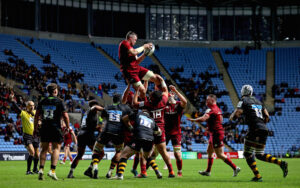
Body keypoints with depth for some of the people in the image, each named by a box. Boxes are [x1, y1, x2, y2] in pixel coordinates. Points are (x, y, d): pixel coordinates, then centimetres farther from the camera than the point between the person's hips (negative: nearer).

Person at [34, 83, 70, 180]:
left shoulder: (42, 102, 8)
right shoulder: (59, 101, -3)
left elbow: (36, 116, 9)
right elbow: (65, 116, -7)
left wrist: (35, 128, 16)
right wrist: (68, 127, 3)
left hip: (44, 128, 4)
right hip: (55, 128, -4)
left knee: (44, 149, 11)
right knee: (56, 148, 1)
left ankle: (41, 169, -1)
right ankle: (52, 170, -11)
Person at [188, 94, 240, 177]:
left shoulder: (211, 109, -18)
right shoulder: (217, 109, 13)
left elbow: (203, 118, -32)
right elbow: (221, 120, 25)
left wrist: (193, 120, -19)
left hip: (216, 133, -10)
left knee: (220, 155, -7)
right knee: (209, 152, 17)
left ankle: (235, 168, -6)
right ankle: (208, 171, 24)